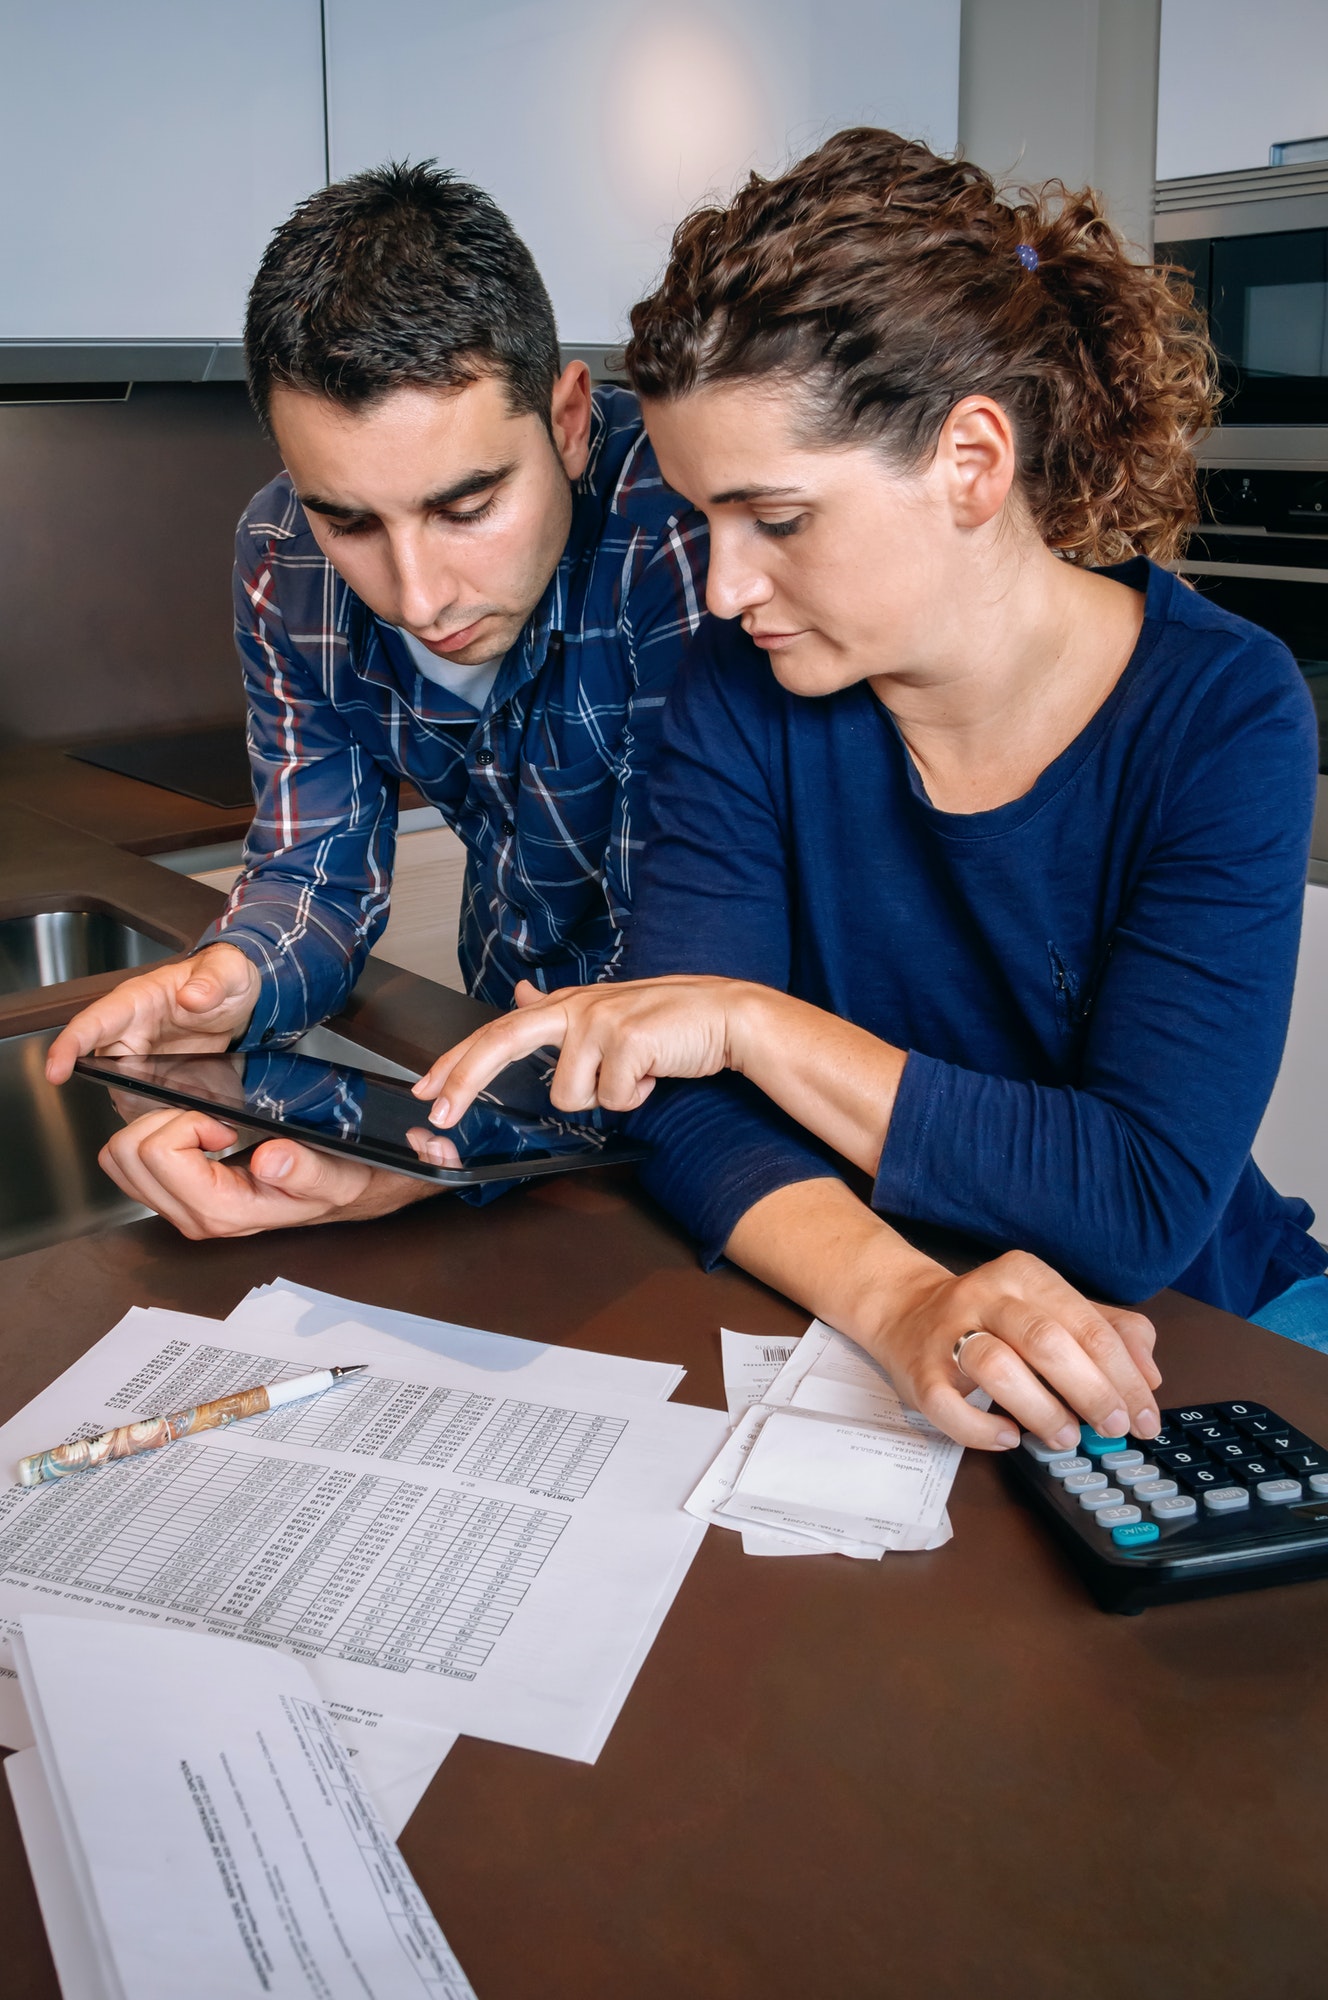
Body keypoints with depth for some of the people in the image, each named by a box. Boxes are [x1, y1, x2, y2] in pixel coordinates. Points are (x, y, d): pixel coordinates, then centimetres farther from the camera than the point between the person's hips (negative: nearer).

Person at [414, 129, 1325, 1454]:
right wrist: (901, 1301, -32)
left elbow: (1149, 1203, -21)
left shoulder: (1222, 714, -14)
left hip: (1178, 1340, -2)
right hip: (842, 1331, 2)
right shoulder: (744, 683, -7)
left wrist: (751, 1019, -23)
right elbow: (691, 1110, -13)